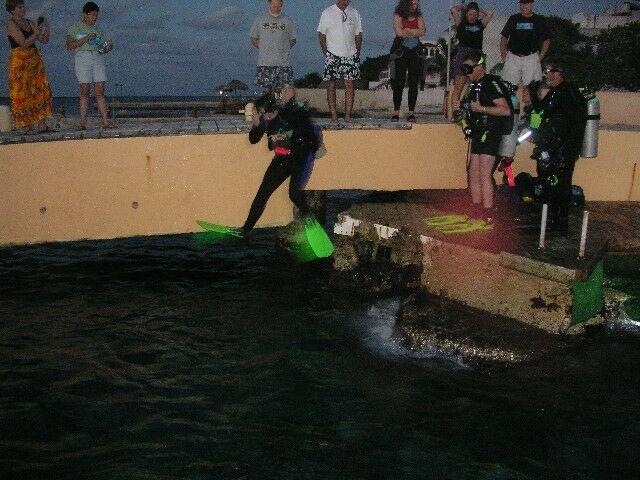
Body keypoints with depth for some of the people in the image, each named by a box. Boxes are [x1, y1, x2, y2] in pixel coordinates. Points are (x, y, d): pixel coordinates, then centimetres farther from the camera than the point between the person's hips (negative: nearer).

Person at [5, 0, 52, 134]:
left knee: (41, 90, 0)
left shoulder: (29, 23, 14)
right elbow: (24, 43, -15)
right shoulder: (11, 24, -6)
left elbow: (44, 40, 9)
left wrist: (46, 28, -5)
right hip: (19, 60, -7)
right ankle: (27, 126, -2)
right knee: (22, 93, -4)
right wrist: (37, 32, -17)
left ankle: (42, 124, 1)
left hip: (34, 59, 7)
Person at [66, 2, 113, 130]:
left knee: (100, 92, -4)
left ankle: (105, 121, -8)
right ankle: (83, 123, -6)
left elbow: (103, 48, 19)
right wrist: (85, 39, -11)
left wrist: (109, 47, -4)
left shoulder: (98, 29, 18)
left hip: (98, 58, 3)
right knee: (85, 91, -7)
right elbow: (69, 46, -3)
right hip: (83, 58, -3)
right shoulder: (75, 27, 7)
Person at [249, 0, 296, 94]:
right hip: (265, 62, 0)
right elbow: (254, 39, 14)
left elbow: (293, 40, 15)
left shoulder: (288, 21, 9)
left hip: (283, 63, 0)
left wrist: (283, 49, 2)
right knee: (267, 87, 0)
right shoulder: (259, 19, 9)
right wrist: (264, 49, 2)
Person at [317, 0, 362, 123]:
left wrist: (357, 52, 7)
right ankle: (333, 115, 2)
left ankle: (348, 116, 1)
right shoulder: (327, 13, 2)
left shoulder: (354, 13, 11)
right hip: (333, 55, -2)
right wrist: (326, 53, -5)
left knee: (349, 85, -2)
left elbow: (358, 34, 16)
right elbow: (321, 34, 2)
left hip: (350, 55, 2)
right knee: (331, 85, -2)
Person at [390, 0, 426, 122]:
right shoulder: (398, 16, 0)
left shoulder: (418, 16, 11)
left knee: (414, 83, -1)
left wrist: (407, 30, -10)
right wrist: (415, 33, -4)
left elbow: (422, 31, -4)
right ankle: (396, 112, 2)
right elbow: (399, 32, -14)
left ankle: (411, 112, 3)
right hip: (401, 52, -3)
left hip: (415, 52, 3)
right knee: (399, 82, -4)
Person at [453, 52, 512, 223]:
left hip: (491, 134, -10)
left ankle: (488, 215, -8)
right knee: (473, 173, 9)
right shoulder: (475, 86, 16)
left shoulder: (492, 83, -13)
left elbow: (506, 110, -21)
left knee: (484, 175, -12)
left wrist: (481, 108, -23)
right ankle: (477, 211, 17)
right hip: (478, 135, 10)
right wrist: (462, 107, 9)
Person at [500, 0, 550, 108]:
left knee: (530, 87, -9)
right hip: (512, 57, 2)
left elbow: (546, 40, 12)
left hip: (531, 58, -2)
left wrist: (541, 56, 1)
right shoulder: (513, 19, 13)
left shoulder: (539, 20, 9)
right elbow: (504, 37, 16)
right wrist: (503, 54, 4)